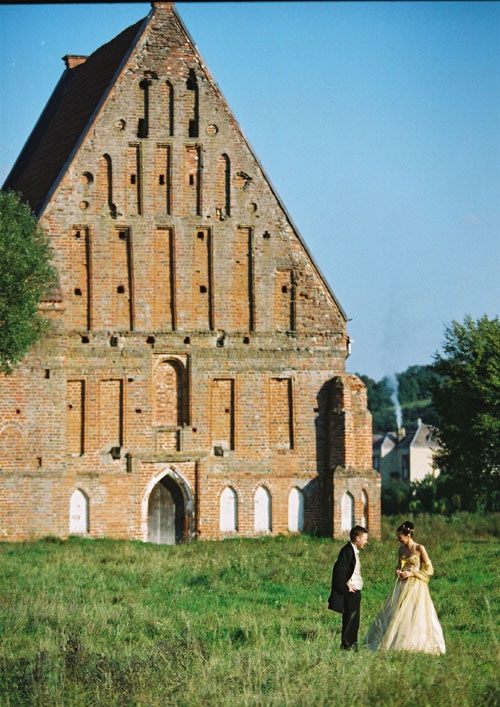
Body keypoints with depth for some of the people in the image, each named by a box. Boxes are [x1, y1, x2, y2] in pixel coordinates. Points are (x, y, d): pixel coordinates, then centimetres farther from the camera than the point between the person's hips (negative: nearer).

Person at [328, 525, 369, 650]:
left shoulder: (354, 551, 16)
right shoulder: (347, 551, -16)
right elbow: (339, 570, -24)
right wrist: (345, 588, -19)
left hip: (355, 592, 10)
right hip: (350, 593, -10)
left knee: (354, 621, 13)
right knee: (349, 620, -7)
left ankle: (353, 646, 19)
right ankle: (346, 645, -3)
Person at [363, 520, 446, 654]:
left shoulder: (419, 549, -8)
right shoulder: (401, 549, 10)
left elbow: (429, 570, -7)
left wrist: (411, 573, -13)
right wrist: (398, 572, 2)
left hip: (416, 586, -6)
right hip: (402, 586, 6)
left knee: (414, 616, -6)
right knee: (396, 615, 2)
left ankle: (415, 645, 0)